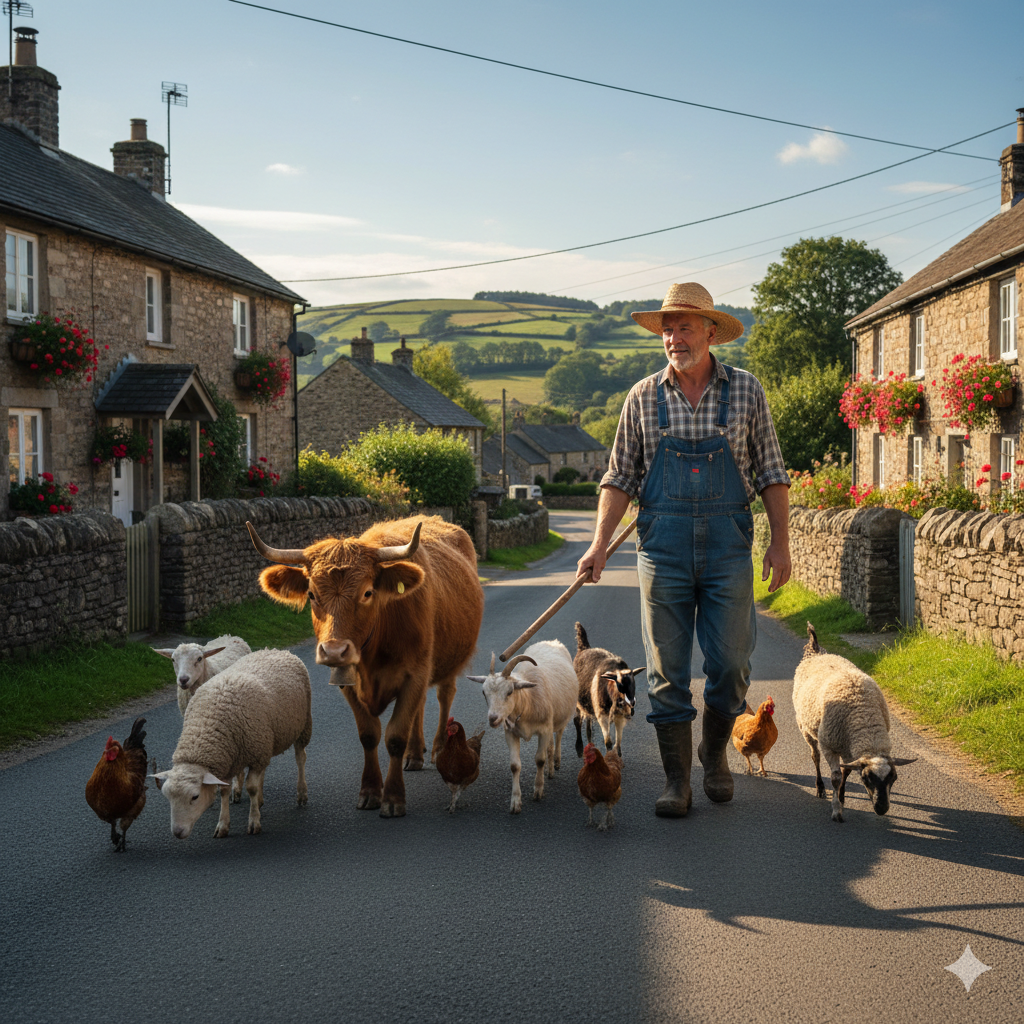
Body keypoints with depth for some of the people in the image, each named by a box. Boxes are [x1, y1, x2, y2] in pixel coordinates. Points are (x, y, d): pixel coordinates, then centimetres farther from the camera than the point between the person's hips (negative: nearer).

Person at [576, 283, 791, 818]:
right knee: (667, 668, 2)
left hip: (728, 545, 0)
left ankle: (714, 752, 28)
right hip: (662, 547, 0)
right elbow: (620, 477, 6)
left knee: (731, 664, 2)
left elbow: (770, 473, 6)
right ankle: (676, 779, 12)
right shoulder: (643, 397, 4)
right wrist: (599, 544, -4)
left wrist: (780, 542, 0)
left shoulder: (745, 391, 3)